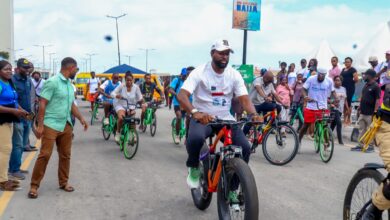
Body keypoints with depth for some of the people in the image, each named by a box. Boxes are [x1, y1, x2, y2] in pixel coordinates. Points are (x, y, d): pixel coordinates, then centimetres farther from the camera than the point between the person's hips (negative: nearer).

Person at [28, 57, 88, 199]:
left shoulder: (70, 85, 13)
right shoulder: (52, 82, -11)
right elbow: (42, 104, -13)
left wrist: (81, 118, 14)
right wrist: (40, 125, -16)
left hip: (66, 125, 7)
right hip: (51, 125, -7)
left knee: (65, 155, 11)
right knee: (45, 155, -7)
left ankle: (63, 182, 25)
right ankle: (34, 185, 3)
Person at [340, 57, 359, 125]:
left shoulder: (353, 70, -6)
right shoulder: (343, 69, 16)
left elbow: (356, 79, -15)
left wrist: (351, 82, 0)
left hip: (350, 89, -7)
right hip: (343, 88, 7)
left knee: (348, 103, -3)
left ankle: (348, 119, 7)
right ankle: (345, 118, 19)